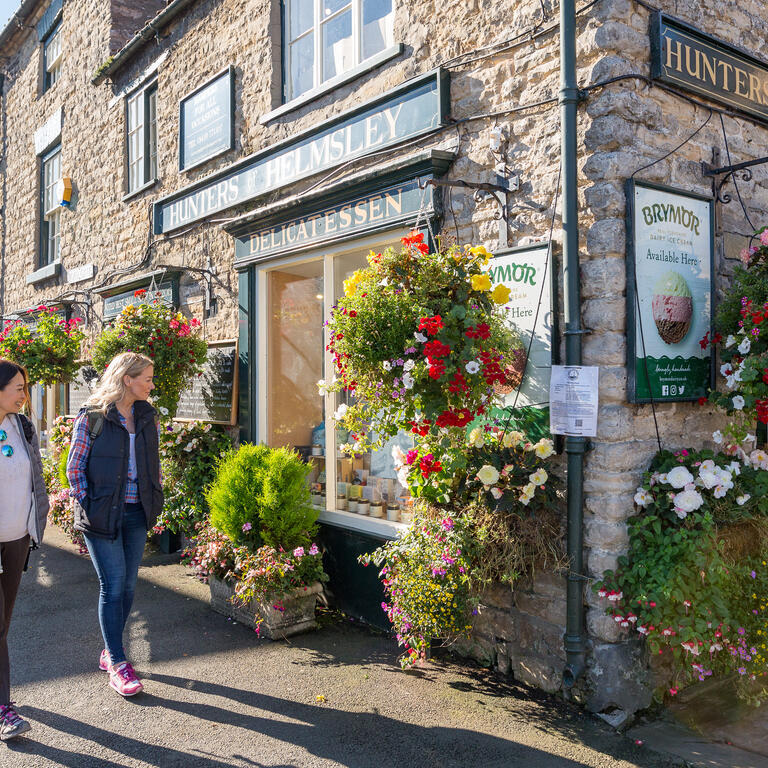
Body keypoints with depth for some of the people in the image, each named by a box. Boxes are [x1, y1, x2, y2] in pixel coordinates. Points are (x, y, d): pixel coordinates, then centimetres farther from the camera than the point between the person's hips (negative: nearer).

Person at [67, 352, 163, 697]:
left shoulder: (146, 416, 8)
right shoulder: (92, 417, -9)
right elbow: (75, 467, -6)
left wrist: (154, 498, 9)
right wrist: (88, 506, -9)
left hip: (137, 513, 6)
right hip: (103, 514, -5)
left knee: (128, 585, 11)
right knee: (113, 586, -4)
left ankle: (110, 652, 27)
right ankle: (117, 666, 7)